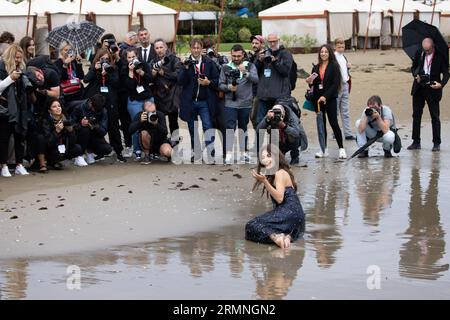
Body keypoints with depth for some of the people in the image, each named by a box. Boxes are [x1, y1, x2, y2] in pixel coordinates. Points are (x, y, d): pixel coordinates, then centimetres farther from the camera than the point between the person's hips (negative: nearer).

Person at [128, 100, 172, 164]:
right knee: (144, 133, -31)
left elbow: (165, 133, -21)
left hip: (160, 141, -1)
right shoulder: (140, 115, -12)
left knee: (167, 152, -31)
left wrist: (156, 124, -37)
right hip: (148, 144, 1)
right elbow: (131, 130, -23)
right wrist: (140, 121, -38)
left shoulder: (160, 115, -13)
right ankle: (147, 156, -11)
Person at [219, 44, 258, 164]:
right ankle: (229, 154, -10)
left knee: (243, 128, 12)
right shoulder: (226, 67, 5)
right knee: (230, 128, -9)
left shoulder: (250, 66, 5)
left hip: (246, 103, 1)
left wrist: (245, 72, -29)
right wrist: (228, 87, -16)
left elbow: (255, 79, -12)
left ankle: (243, 153, 23)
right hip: (230, 103, -1)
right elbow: (220, 84, 5)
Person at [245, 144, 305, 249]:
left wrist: (265, 181, -24)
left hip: (289, 212, -10)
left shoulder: (280, 173, -6)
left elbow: (279, 198, -19)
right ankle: (286, 236, -10)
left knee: (251, 227, -10)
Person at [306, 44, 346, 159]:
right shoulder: (316, 68, 12)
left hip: (330, 99, -5)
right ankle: (323, 150, 11)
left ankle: (341, 148, -4)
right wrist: (310, 82, -6)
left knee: (333, 123, -9)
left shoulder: (334, 66, -2)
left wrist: (325, 96, -17)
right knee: (321, 124, 6)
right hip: (318, 99, 5)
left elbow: (336, 83, -10)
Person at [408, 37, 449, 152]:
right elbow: (414, 67, 13)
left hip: (432, 89, -4)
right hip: (418, 88, 4)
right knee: (416, 115, 6)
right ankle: (416, 142, 14)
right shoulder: (419, 53, 2)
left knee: (435, 117, 1)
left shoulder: (440, 56, -9)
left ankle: (436, 143, 7)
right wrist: (416, 75, -9)